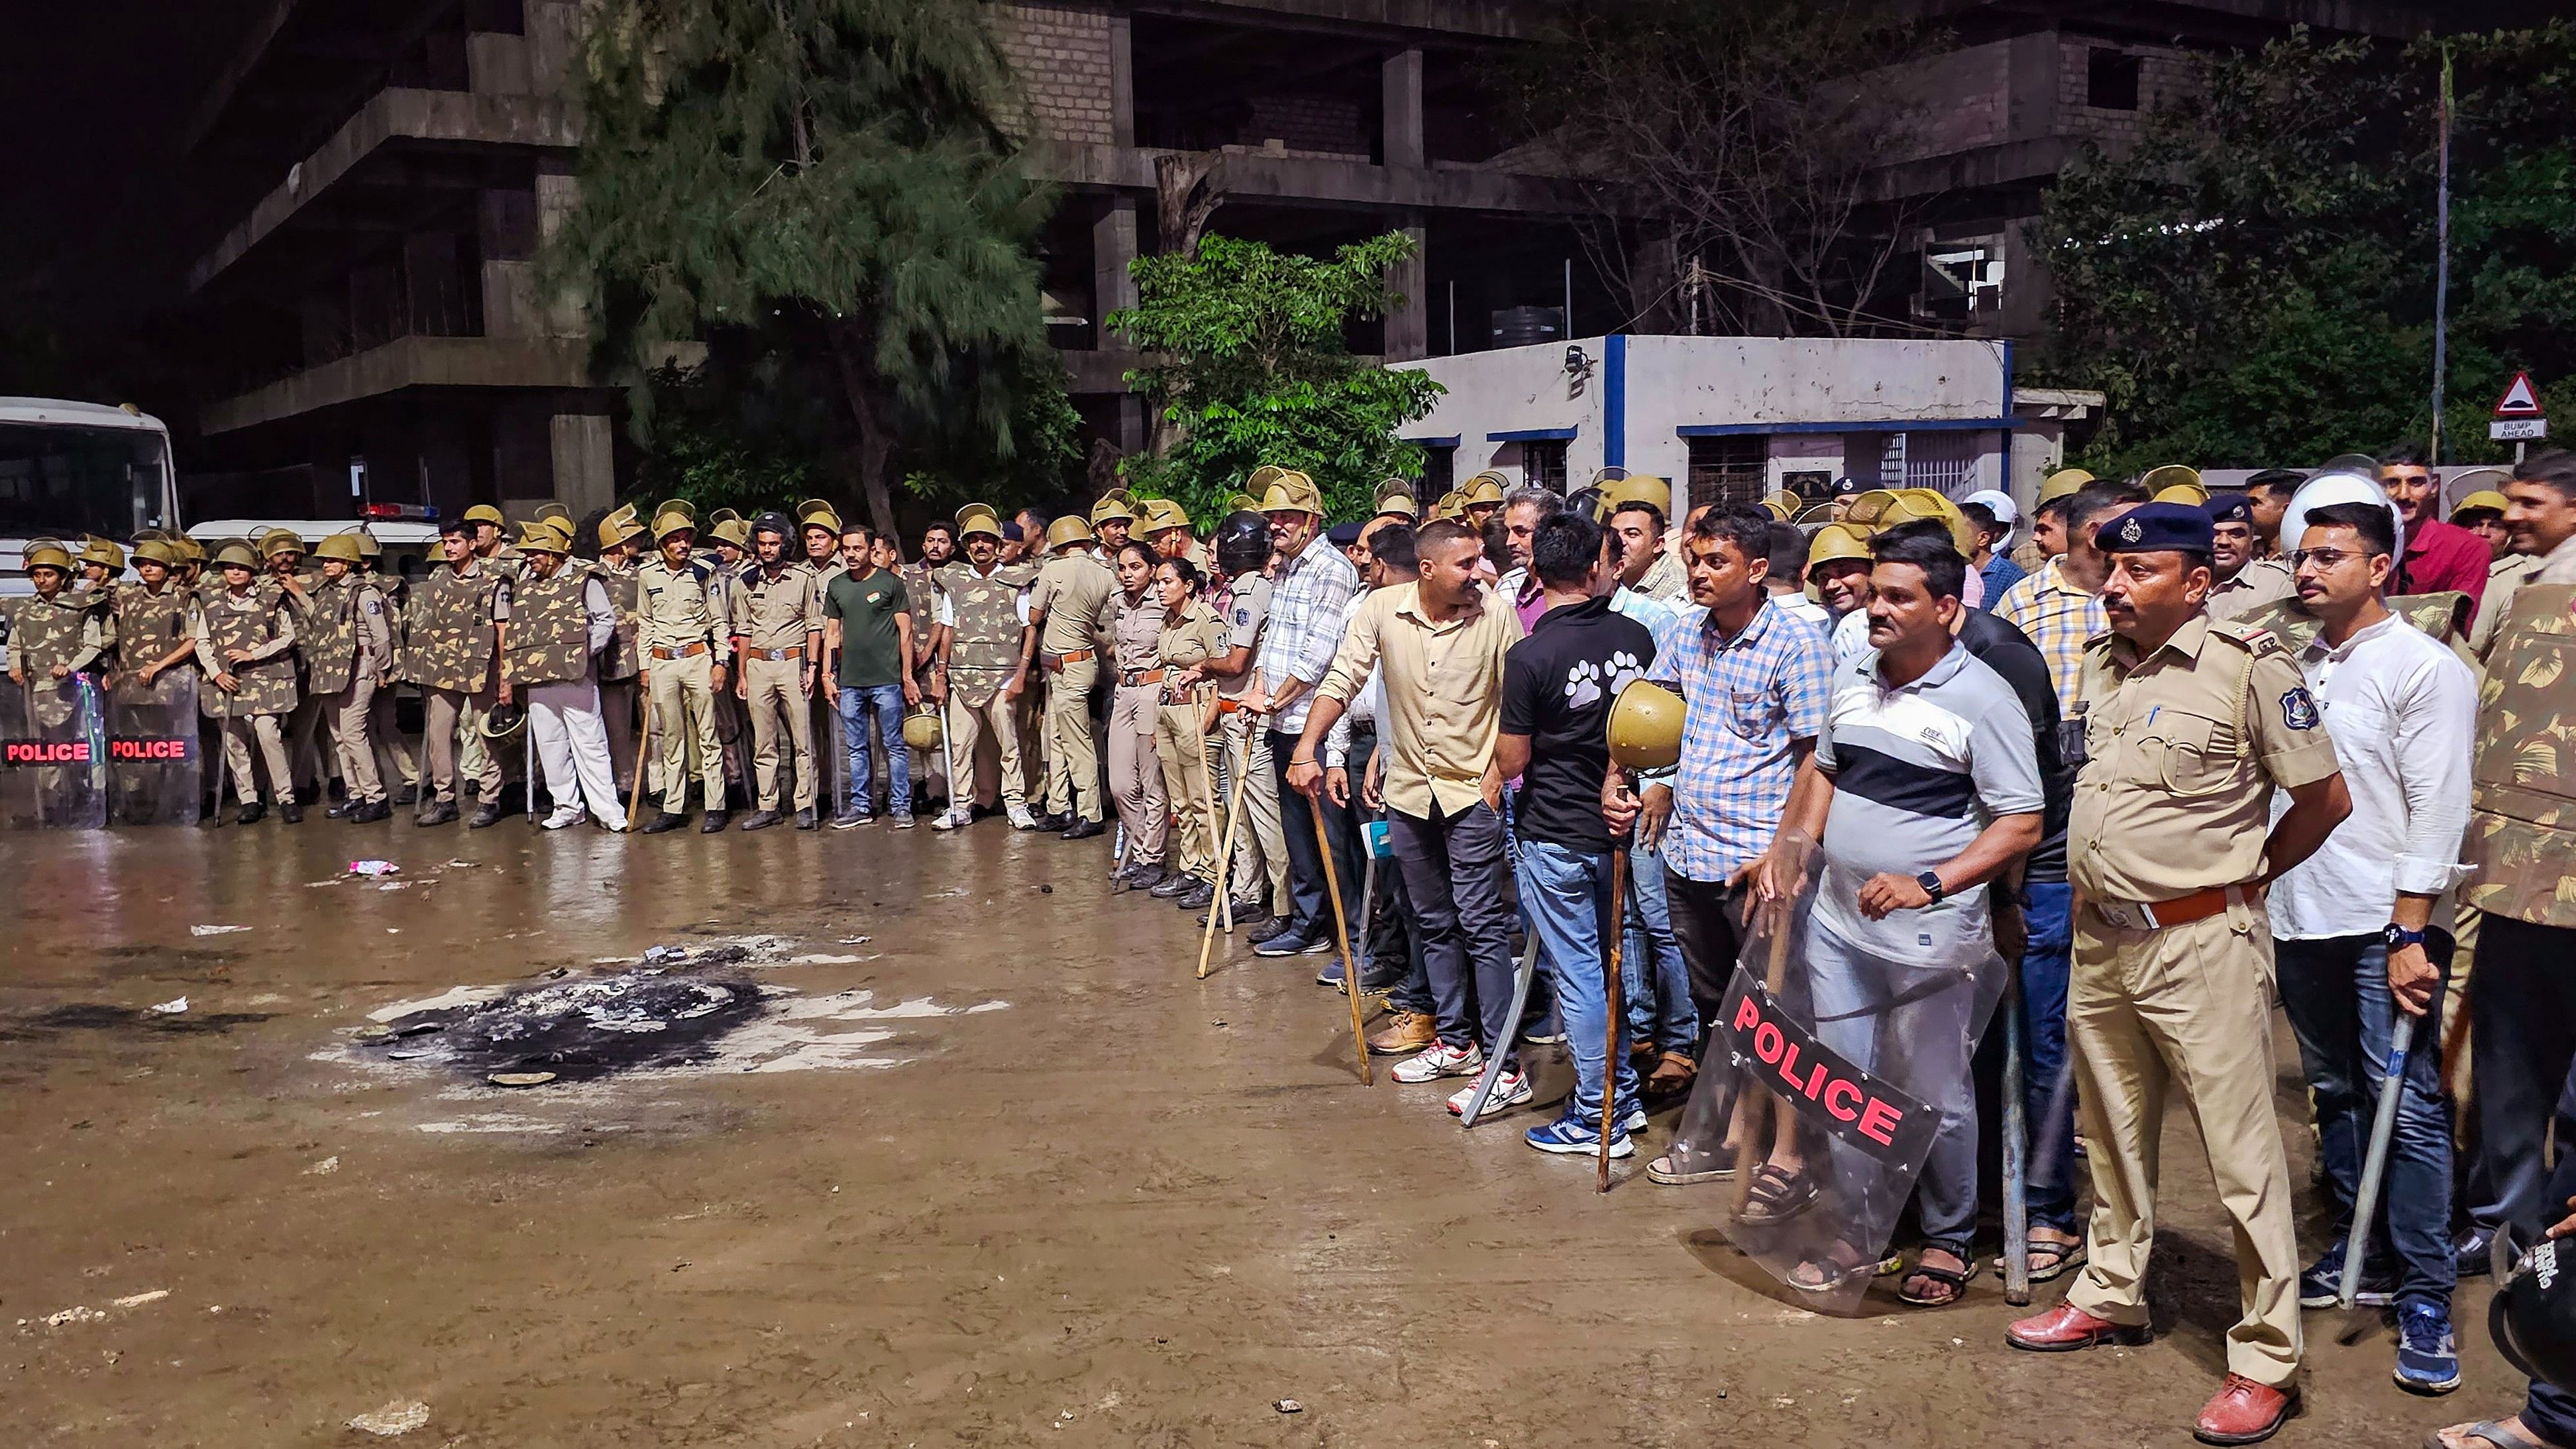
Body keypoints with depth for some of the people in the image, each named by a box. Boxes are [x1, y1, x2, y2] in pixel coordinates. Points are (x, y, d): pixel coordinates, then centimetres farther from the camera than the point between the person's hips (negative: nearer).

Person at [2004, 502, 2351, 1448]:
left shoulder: (2251, 667, -12)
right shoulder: (2100, 660, 7)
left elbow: (2325, 801, -5)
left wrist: (2243, 874, 2)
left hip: (2201, 944, -7)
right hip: (2101, 937, 7)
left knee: (2242, 1153, -2)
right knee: (2111, 1134, 19)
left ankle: (2267, 1360, 8)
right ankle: (2110, 1295, 35)